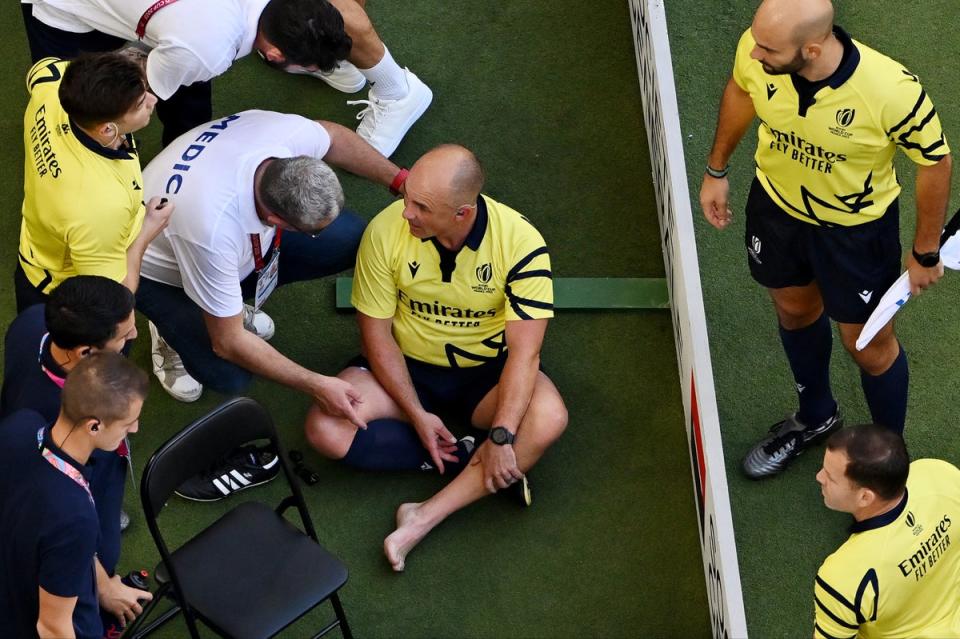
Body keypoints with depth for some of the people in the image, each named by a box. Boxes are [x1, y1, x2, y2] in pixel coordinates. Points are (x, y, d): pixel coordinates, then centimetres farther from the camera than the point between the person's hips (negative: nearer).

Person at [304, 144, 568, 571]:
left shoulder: (520, 242, -24)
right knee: (325, 428, -24)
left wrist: (501, 437, -34)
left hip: (486, 371, -1)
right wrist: (416, 415, -18)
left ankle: (425, 518, -27)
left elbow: (525, 351, -24)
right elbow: (376, 333, -10)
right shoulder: (386, 231, -20)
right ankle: (468, 456, -15)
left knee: (548, 420, -33)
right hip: (407, 366, 1)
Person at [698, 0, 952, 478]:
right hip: (776, 203, 4)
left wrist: (926, 254, -8)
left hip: (855, 227, -4)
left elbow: (935, 163, -20)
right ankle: (815, 417, 55)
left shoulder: (892, 92, -39)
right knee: (795, 309, 26)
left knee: (867, 342, 14)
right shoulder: (757, 52, -29)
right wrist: (717, 169, 9)